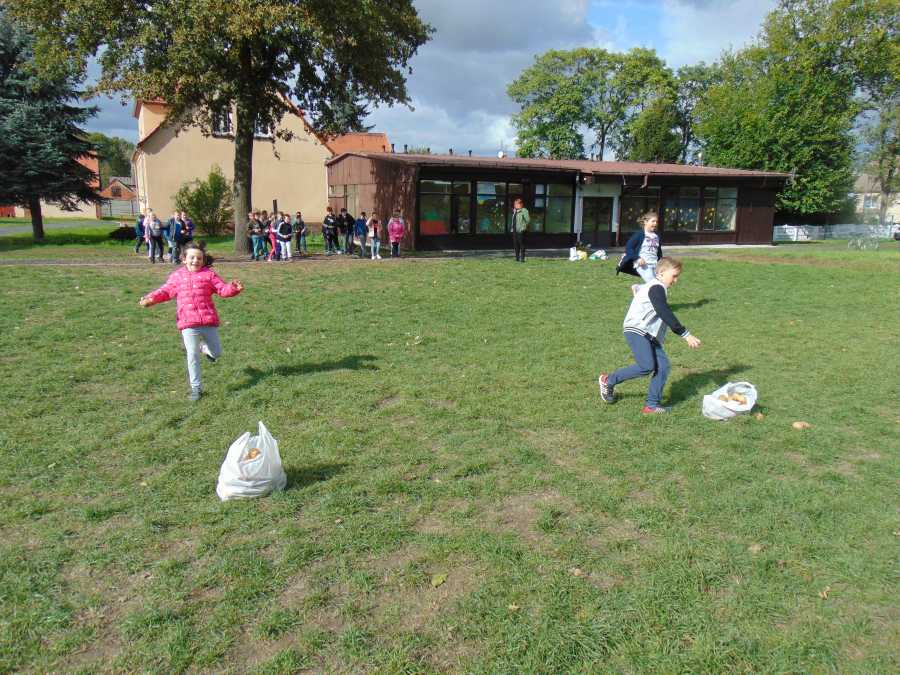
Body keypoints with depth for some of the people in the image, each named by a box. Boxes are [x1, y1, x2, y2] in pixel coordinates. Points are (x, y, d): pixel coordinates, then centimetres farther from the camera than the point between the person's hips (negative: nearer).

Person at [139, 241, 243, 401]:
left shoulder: (209, 274, 5)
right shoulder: (177, 276, 11)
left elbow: (222, 289, -1)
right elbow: (165, 291, 13)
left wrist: (233, 288, -22)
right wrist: (150, 299, -3)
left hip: (209, 321, 0)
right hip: (188, 323, 0)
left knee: (216, 353, 6)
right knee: (192, 356, 2)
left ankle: (204, 347, 42)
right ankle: (195, 388, 14)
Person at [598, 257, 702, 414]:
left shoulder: (658, 289, 22)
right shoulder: (656, 288, -11)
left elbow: (666, 316, 29)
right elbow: (666, 315, -22)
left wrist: (685, 335, 30)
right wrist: (686, 334, -24)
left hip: (649, 334, 10)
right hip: (636, 331, -10)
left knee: (662, 365, -2)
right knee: (647, 366, -18)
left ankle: (652, 404, 1)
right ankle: (609, 380, -1)